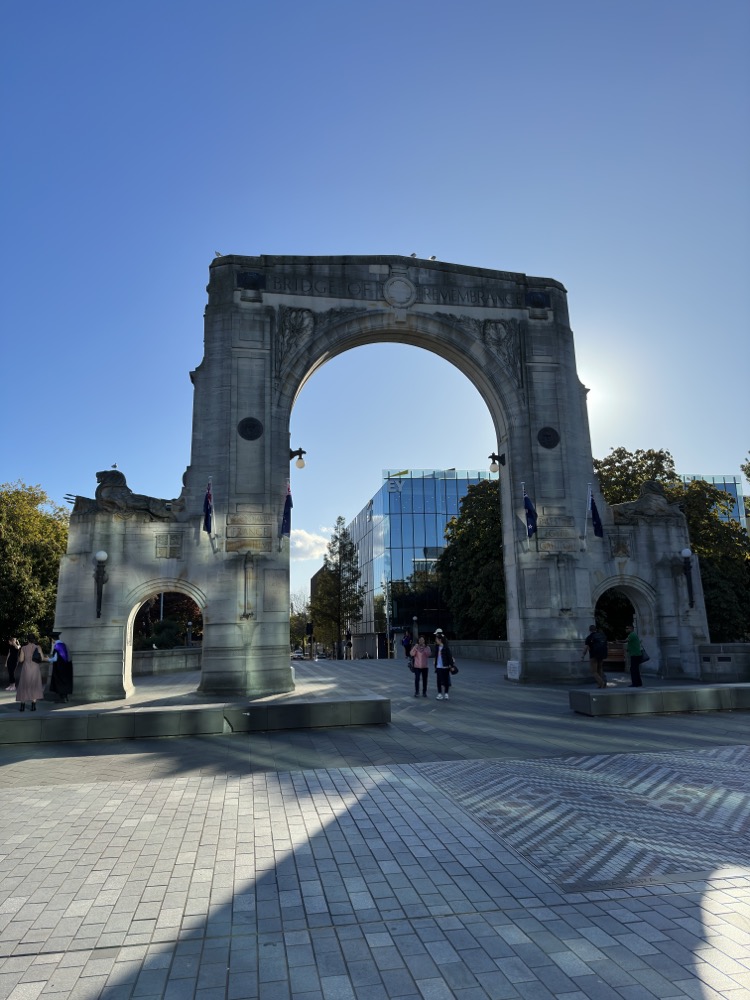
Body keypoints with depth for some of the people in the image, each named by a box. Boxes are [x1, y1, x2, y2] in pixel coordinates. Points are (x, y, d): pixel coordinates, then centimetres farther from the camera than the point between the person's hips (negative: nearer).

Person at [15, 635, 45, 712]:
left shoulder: (23, 648, -3)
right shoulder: (37, 647, -4)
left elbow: (21, 660, -6)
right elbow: (42, 658, -9)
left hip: (26, 669, 0)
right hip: (35, 669, 0)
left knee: (24, 687, 12)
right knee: (35, 687, 10)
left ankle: (22, 706, 11)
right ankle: (33, 706, 6)